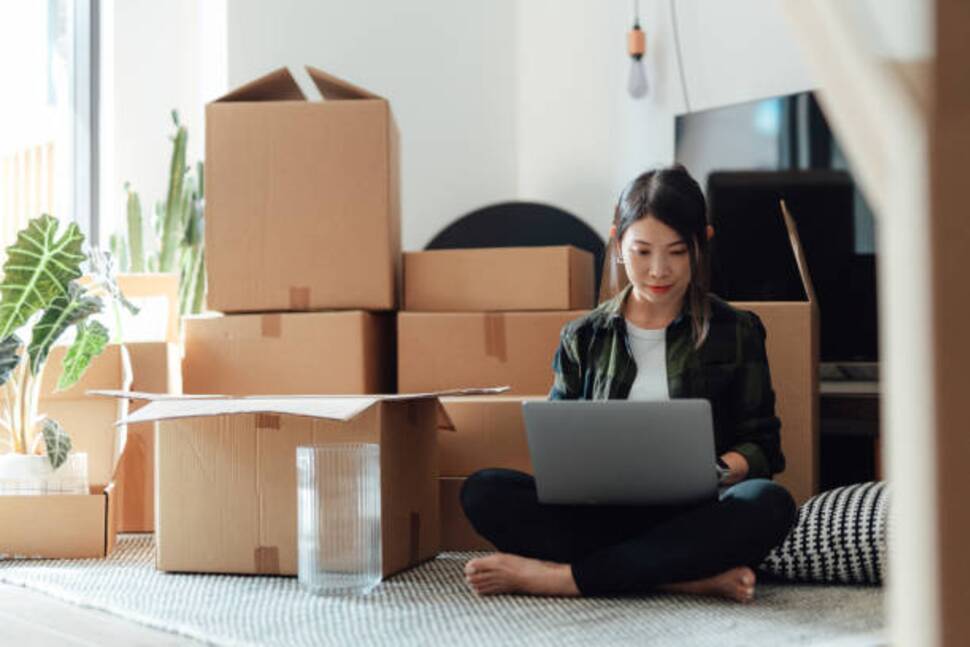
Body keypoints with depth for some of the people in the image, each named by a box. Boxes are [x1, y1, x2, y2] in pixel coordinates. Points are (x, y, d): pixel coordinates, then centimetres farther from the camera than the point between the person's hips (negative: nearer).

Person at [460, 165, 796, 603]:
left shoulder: (735, 332, 11)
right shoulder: (584, 338, 15)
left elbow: (761, 446, 7)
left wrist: (716, 471, -15)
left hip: (693, 517, -1)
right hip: (605, 513, 1)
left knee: (768, 504, -36)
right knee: (483, 492, -23)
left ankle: (560, 577, -31)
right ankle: (692, 578, -32)